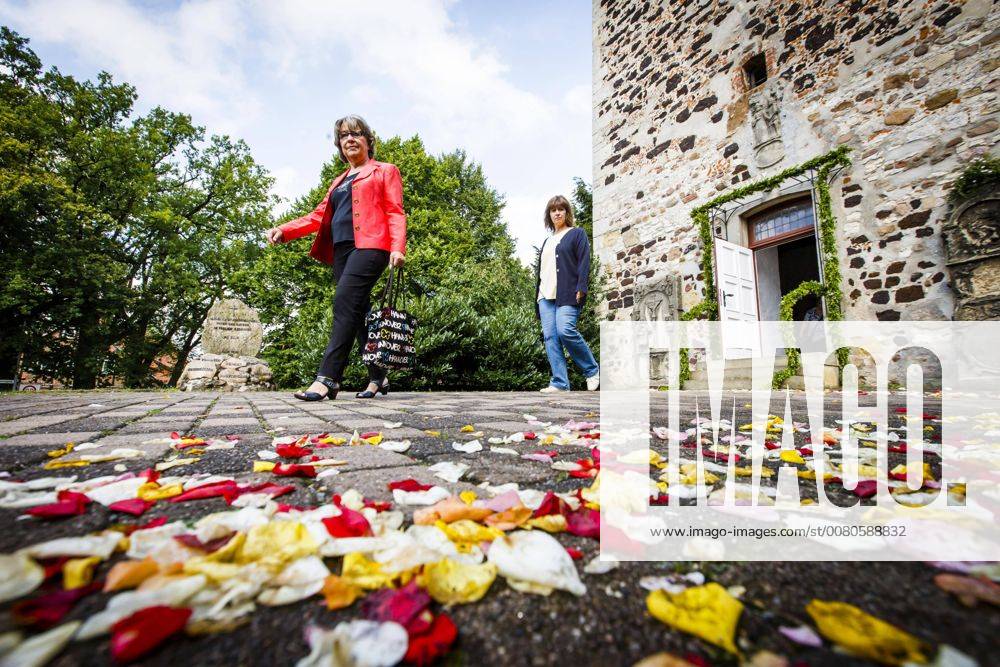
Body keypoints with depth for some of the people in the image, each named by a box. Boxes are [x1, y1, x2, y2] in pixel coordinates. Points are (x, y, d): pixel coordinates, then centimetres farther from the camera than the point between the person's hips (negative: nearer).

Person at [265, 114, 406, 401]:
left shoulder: (385, 171, 15)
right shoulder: (338, 182, 31)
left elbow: (395, 212, 1)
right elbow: (319, 215, 21)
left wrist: (397, 247, -16)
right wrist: (284, 230, 5)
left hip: (370, 245, -6)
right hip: (342, 249, 7)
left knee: (344, 302, -22)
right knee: (359, 311, 1)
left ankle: (328, 378, -24)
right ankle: (378, 377, 6)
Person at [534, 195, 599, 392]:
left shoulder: (577, 234, 10)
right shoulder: (547, 241, 28)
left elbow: (584, 262, -2)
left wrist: (581, 288, -15)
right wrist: (538, 293, 16)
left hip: (567, 294, -6)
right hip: (546, 295, 6)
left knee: (565, 331, -22)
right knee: (550, 337, -6)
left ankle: (592, 370, -1)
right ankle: (560, 383, -5)